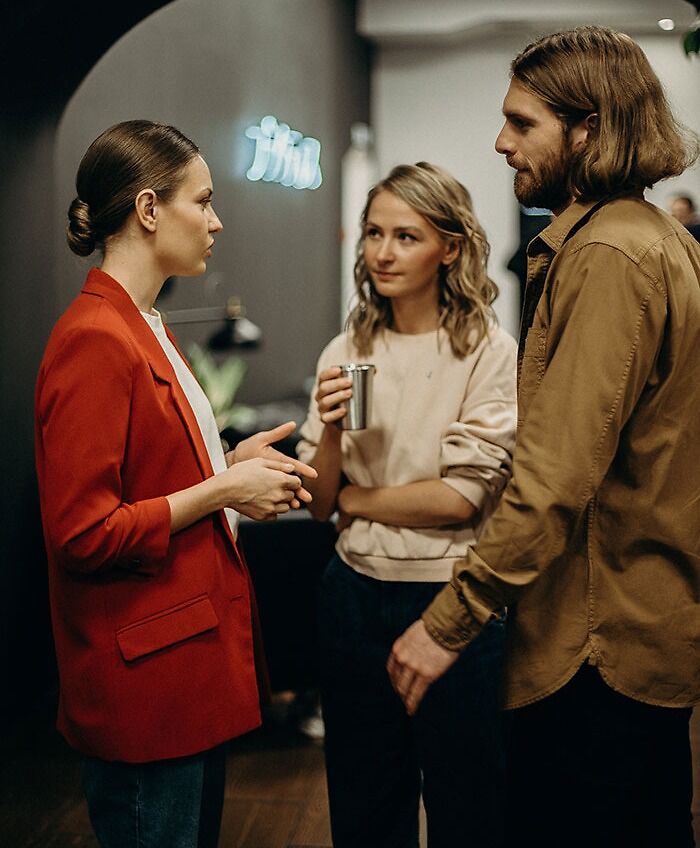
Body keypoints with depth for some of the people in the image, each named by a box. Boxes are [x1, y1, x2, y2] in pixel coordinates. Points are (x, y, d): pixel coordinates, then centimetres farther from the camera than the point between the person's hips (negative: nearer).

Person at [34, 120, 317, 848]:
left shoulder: (144, 330, 12)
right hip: (145, 680, -10)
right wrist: (221, 491, -17)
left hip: (193, 656, 10)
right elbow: (82, 534, -21)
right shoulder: (94, 339, -19)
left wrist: (232, 465, 4)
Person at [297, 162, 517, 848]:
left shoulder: (489, 353, -9)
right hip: (355, 597, 4)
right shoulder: (346, 354, 3)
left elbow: (461, 498, -15)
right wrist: (330, 433, -15)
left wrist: (353, 498, -5)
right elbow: (318, 503, 4)